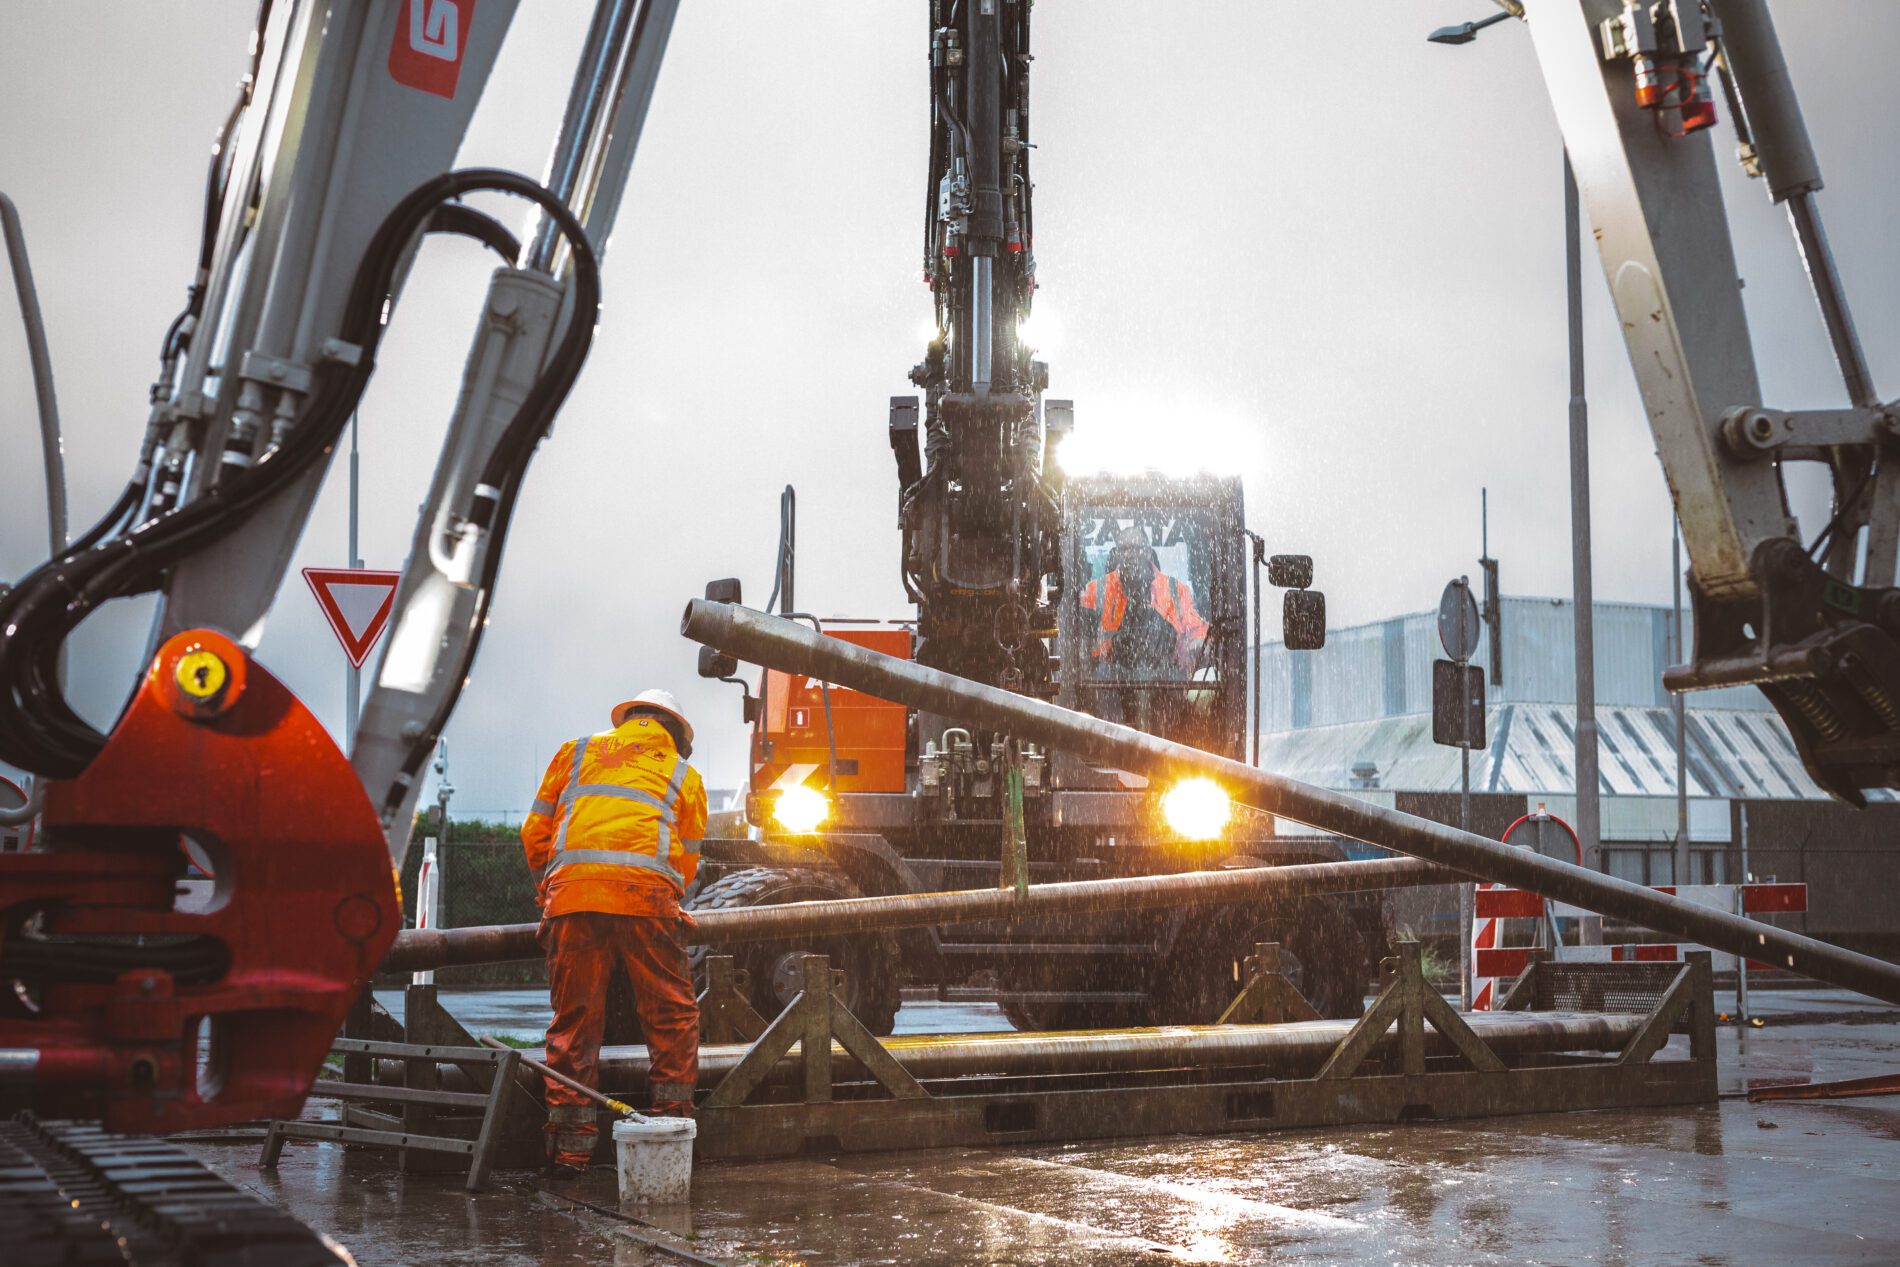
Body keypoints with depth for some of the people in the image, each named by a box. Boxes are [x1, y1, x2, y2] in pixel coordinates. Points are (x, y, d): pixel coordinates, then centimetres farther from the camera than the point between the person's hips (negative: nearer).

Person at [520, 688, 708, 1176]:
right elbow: (687, 862, 22)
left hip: (571, 888, 1)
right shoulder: (684, 775, 24)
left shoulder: (576, 753, 26)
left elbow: (535, 833, 22)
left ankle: (570, 1146, 4)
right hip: (647, 894, -1)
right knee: (671, 1015, 10)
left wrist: (549, 889, 33)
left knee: (574, 1020, 5)